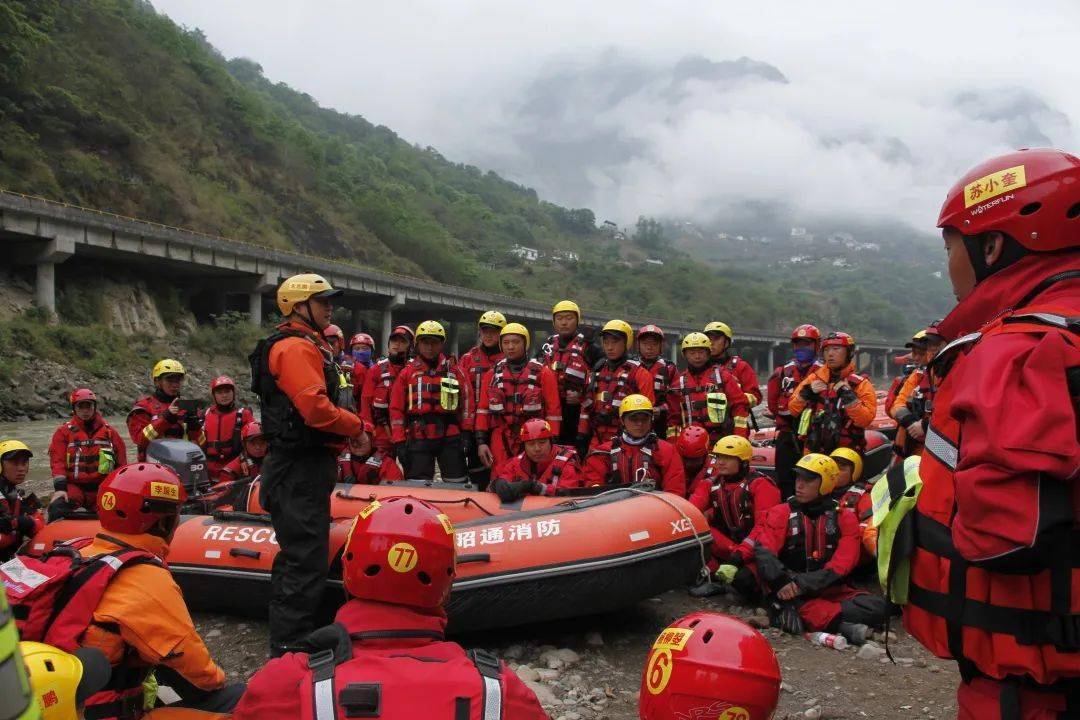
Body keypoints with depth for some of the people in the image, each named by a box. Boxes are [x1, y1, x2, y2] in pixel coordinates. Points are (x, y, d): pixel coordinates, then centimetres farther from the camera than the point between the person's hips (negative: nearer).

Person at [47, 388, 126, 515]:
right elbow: (58, 461, -3)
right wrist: (60, 488, -14)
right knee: (56, 508, -28)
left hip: (102, 487, 2)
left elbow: (121, 462, 13)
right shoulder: (64, 432, 6)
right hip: (74, 486, -1)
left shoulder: (109, 431, 11)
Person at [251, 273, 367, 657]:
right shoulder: (296, 347, -15)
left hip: (304, 468, 11)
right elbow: (316, 408, -26)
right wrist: (357, 425, -11)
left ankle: (289, 636, 33)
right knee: (306, 561, -7)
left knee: (298, 554, 20)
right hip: (300, 470, -11)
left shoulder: (309, 345, 20)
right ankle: (290, 647, 1)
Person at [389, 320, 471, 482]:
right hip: (418, 439, 0)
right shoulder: (407, 373, 7)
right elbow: (396, 410, 5)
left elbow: (466, 403, 8)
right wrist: (399, 442, -2)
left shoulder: (455, 370, 9)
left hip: (450, 438, 0)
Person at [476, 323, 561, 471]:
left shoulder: (543, 373, 1)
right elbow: (483, 409, 10)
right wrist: (481, 441, 2)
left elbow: (553, 411, -1)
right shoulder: (492, 374, 10)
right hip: (500, 442, 3)